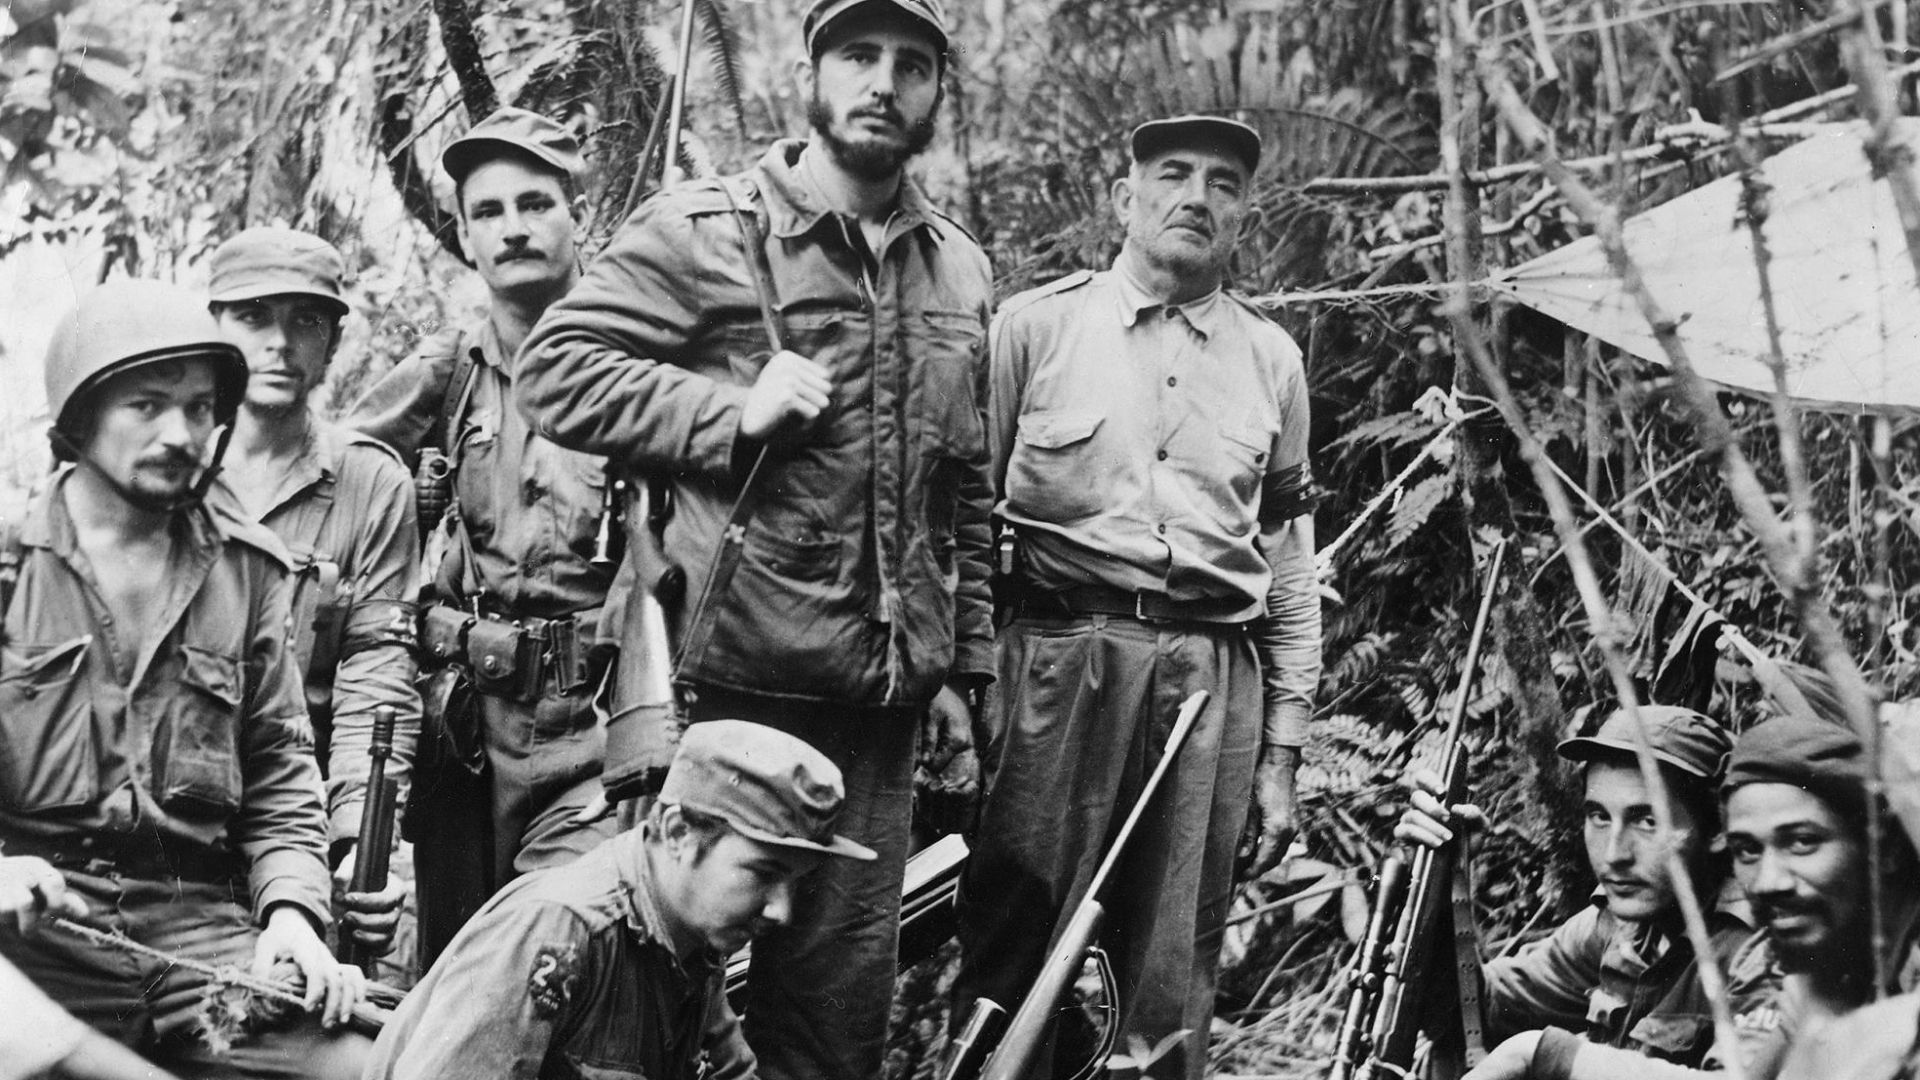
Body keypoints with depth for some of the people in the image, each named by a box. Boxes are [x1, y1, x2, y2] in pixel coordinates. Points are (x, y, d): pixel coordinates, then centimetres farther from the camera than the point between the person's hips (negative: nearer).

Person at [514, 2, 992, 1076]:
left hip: (879, 703, 5)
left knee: (846, 993, 12)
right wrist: (734, 409, -19)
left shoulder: (960, 271, 13)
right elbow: (557, 370, -11)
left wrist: (962, 666, 15)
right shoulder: (706, 230, -5)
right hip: (726, 684, -5)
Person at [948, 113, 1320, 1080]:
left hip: (1215, 675, 3)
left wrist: (1282, 753, 13)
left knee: (1174, 985, 6)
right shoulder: (1037, 325, 6)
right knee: (1008, 950, -3)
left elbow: (1292, 564, 16)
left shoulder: (1271, 359, 15)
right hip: (1058, 660, -2)